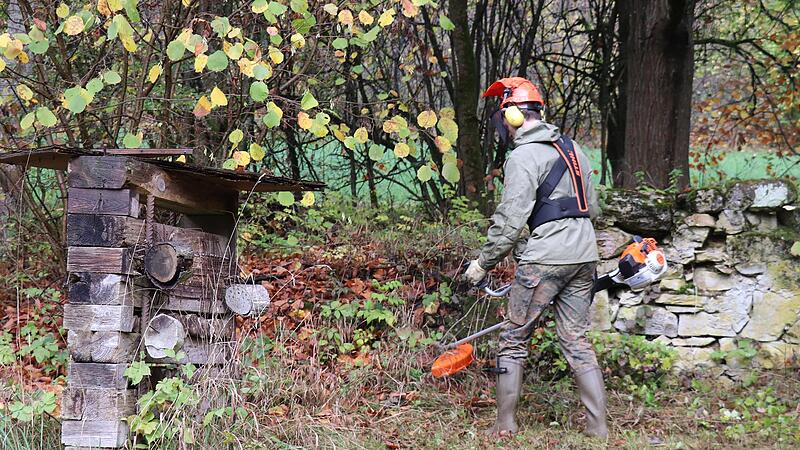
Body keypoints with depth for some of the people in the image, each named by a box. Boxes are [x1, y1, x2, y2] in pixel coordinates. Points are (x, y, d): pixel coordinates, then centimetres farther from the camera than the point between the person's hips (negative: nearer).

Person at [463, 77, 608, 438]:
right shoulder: (573, 149, 15)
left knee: (514, 341, 6)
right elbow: (592, 209, 20)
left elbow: (510, 221, -15)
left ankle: (505, 425, 9)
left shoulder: (523, 157, -10)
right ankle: (598, 427, 8)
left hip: (544, 260, -7)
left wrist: (483, 263, -5)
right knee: (577, 343, 11)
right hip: (584, 259, 7)